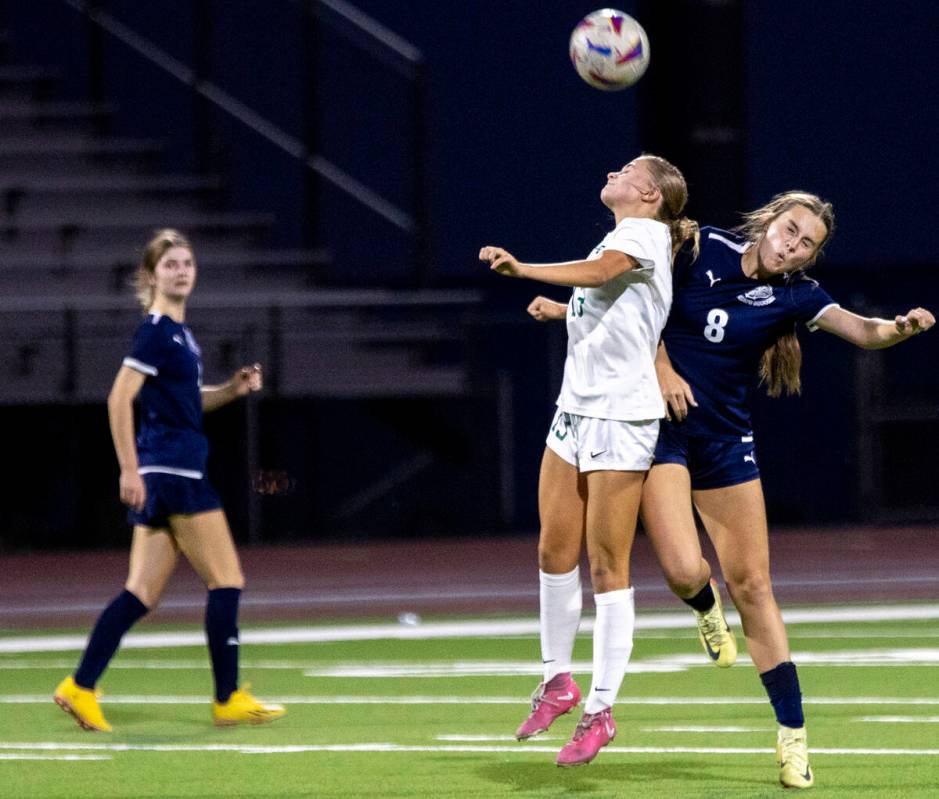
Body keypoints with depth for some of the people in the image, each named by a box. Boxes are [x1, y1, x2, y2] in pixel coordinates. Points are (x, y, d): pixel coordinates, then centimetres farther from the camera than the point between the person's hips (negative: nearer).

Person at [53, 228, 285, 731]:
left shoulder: (177, 331, 16)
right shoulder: (156, 331, -11)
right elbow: (120, 399, -17)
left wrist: (231, 389, 10)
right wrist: (129, 470, -20)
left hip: (166, 478, 9)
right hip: (171, 471, -9)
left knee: (142, 594, 7)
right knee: (227, 581, -4)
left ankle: (80, 688, 4)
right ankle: (228, 699, 1)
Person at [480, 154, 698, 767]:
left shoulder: (646, 233, -7)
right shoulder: (617, 240, 19)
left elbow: (598, 272, -28)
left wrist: (522, 268, -38)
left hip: (621, 420, -9)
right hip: (574, 412, 9)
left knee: (607, 567, -6)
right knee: (555, 553, 8)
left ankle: (600, 711, -3)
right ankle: (557, 681, 20)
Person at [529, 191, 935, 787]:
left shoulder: (795, 296, -2)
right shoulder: (702, 251, -4)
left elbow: (865, 332, -13)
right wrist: (662, 368, -4)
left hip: (727, 442, 1)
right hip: (661, 429, -1)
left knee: (752, 585, -2)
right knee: (684, 571, -21)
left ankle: (793, 736, 5)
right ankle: (707, 607, 19)